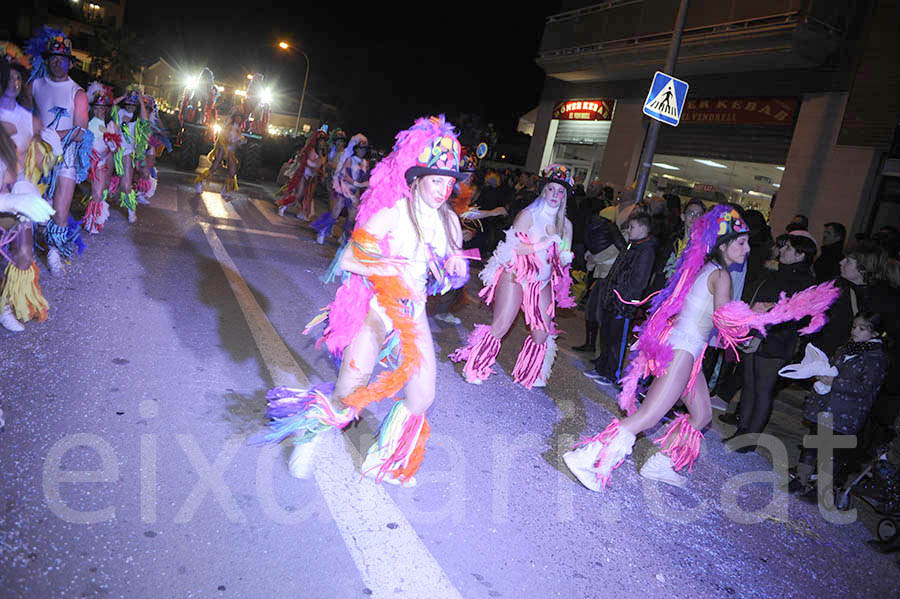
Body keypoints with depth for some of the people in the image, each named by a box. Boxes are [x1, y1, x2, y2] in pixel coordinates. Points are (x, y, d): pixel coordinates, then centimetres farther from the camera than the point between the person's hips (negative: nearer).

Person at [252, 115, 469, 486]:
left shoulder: (447, 220, 4)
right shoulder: (392, 212, -16)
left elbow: (450, 280, 14)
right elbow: (348, 260, -20)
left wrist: (455, 263, -8)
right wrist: (400, 267, -24)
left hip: (413, 313, 6)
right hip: (374, 310, -6)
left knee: (422, 397, 4)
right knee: (345, 398, -2)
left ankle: (387, 463, 29)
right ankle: (310, 435, 33)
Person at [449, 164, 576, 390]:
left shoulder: (565, 225, 12)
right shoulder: (528, 215, -5)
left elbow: (565, 261, 16)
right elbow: (513, 246, -14)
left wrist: (563, 257, -7)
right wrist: (541, 245, -17)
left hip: (543, 282, 5)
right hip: (516, 276, -5)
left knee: (542, 332, 1)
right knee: (501, 325, -12)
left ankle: (530, 376, 23)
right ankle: (474, 369, 3)